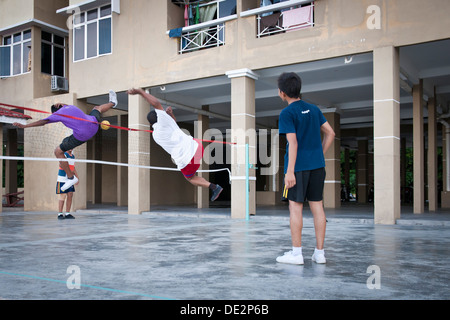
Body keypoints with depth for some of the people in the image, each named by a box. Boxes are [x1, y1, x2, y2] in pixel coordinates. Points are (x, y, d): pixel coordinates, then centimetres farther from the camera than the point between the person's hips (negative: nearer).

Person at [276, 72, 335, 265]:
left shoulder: (287, 113, -8)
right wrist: (319, 155, 17)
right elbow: (330, 133, 14)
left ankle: (296, 253, 4)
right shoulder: (313, 109, 12)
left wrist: (290, 171, -17)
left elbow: (293, 143, -16)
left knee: (295, 206, 0)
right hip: (317, 164, 6)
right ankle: (319, 253, 12)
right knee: (317, 206, 7)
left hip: (298, 165, -6)